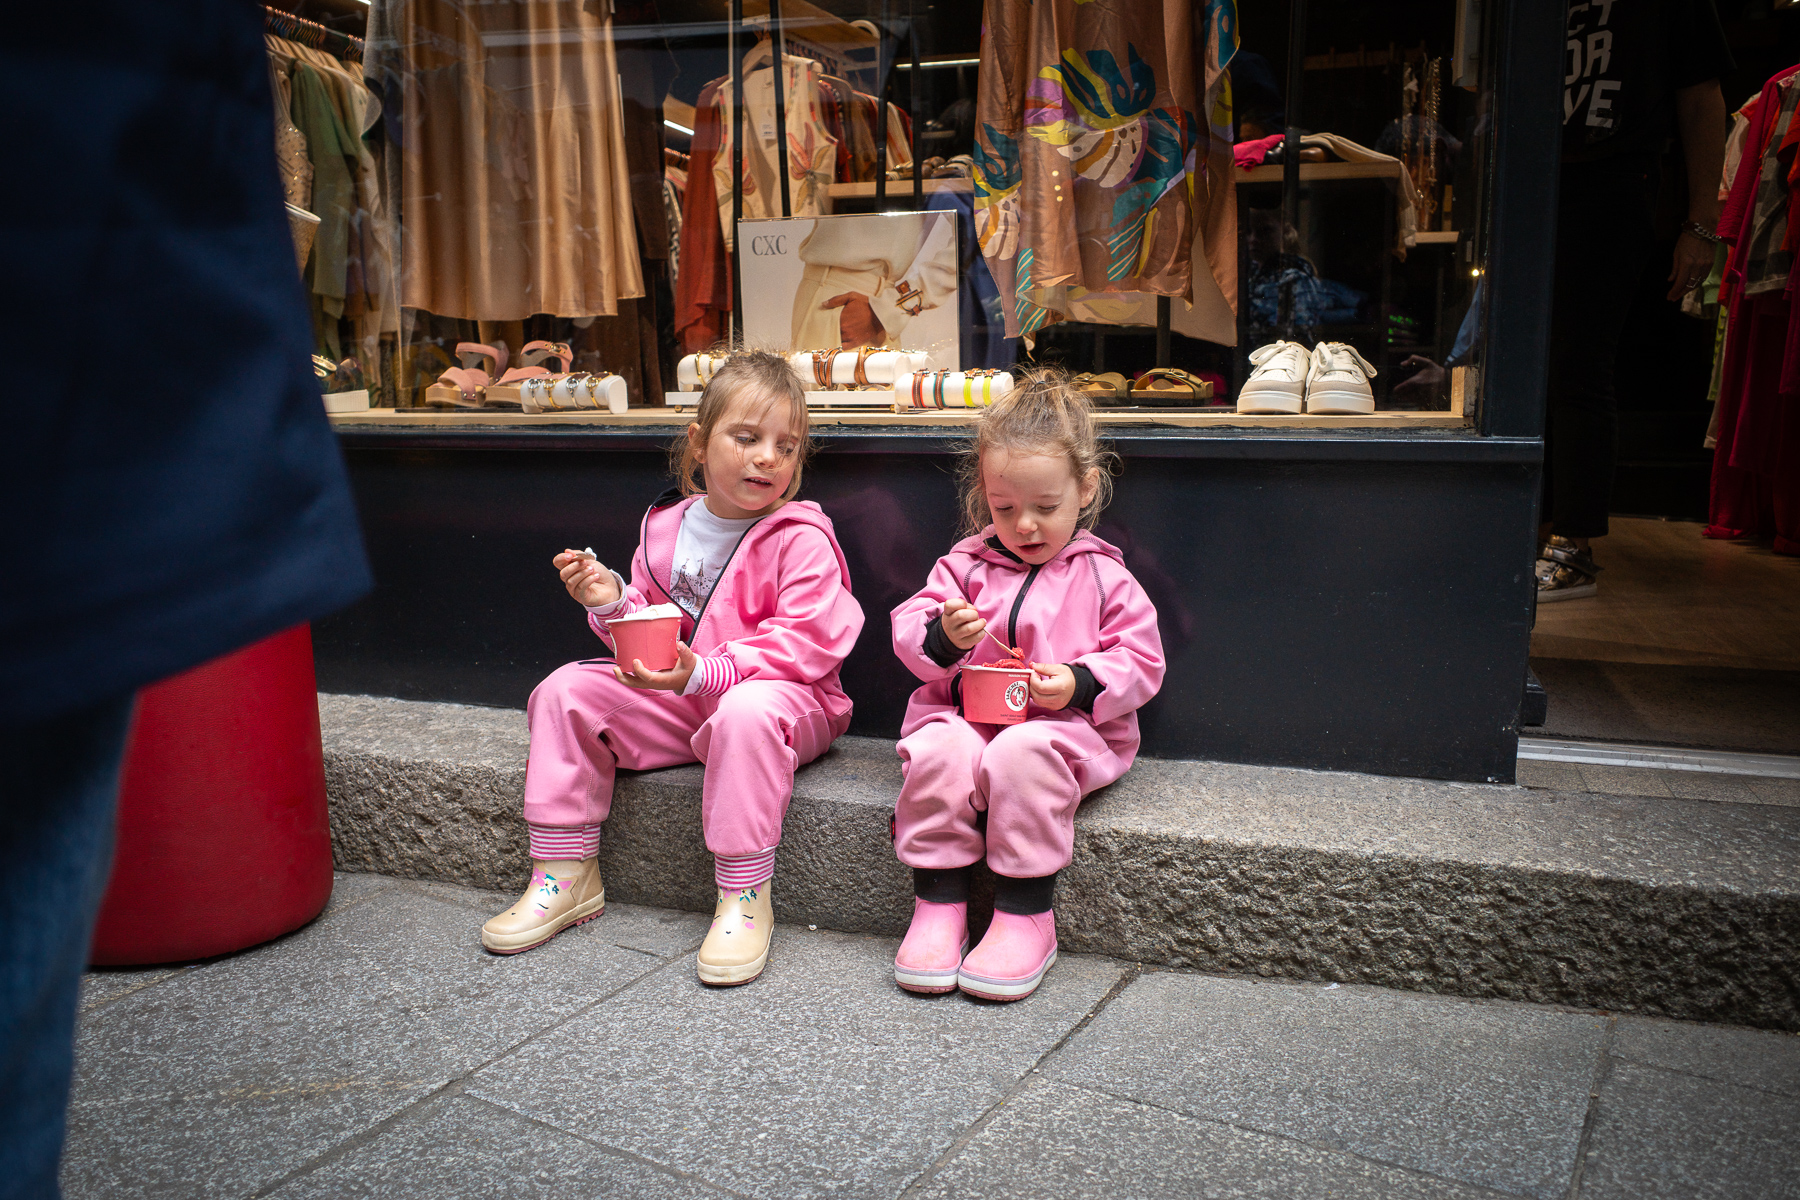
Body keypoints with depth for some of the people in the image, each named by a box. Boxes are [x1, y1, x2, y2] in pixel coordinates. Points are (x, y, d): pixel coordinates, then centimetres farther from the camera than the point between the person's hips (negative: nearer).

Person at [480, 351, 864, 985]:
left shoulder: (801, 540, -12)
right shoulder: (667, 527, 6)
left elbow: (803, 646, -21)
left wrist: (704, 672, -28)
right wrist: (613, 603, -9)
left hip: (778, 693, -6)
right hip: (676, 698, 6)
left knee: (746, 713, -40)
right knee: (565, 690, -6)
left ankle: (743, 898, -27)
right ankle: (565, 875, 0)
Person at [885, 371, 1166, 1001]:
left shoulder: (1101, 576, 5)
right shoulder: (966, 565, 11)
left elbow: (1140, 659, 3)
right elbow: (909, 633, 7)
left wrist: (1080, 683, -15)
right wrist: (942, 635, -17)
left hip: (1064, 726, -2)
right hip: (964, 716, 3)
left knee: (1022, 755, -36)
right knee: (939, 754, -31)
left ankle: (1026, 916, -22)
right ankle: (937, 904, -16)